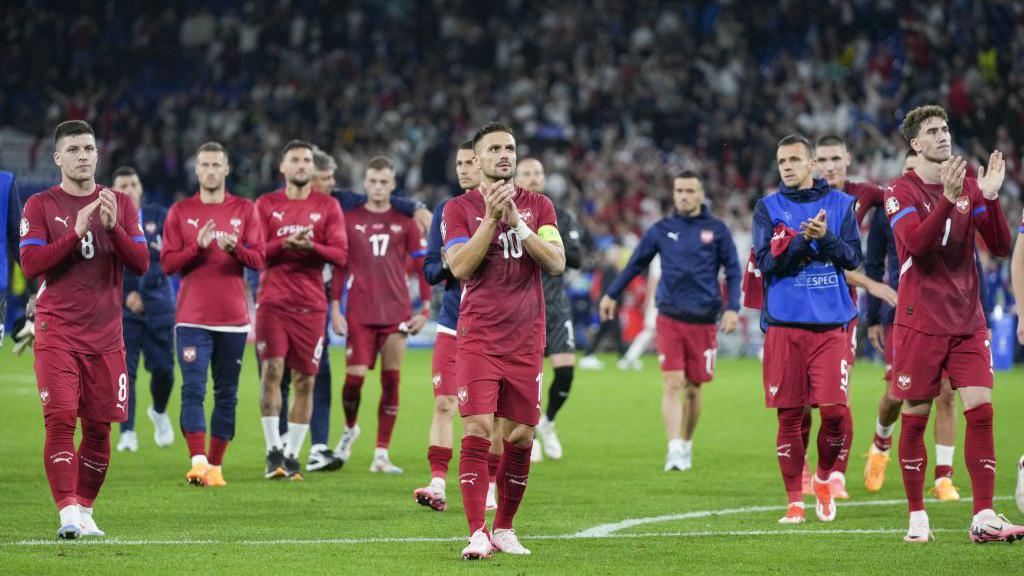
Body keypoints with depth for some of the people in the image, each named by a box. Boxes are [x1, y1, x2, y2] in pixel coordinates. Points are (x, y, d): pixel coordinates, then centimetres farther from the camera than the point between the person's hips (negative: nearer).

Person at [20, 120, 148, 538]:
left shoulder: (120, 204, 10)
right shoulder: (40, 206, 2)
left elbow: (140, 264, 2)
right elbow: (30, 265, -9)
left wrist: (113, 227, -15)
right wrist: (76, 232, -18)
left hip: (105, 335, 3)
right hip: (57, 334, -3)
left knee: (99, 427, 3)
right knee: (60, 421, -15)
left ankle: (85, 509, 17)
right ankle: (68, 513, -18)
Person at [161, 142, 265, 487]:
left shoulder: (245, 210, 7)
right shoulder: (180, 211, 6)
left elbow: (258, 260, 1)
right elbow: (168, 263, 2)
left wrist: (234, 248, -19)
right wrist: (198, 246, -15)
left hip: (232, 318, 1)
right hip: (192, 316, -1)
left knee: (226, 394, 4)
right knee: (193, 390, -14)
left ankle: (216, 464, 11)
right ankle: (198, 462, -22)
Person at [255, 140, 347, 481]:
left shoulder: (328, 207, 8)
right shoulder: (266, 205, 8)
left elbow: (341, 255, 1)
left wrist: (312, 247, -18)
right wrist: (285, 244, -17)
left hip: (311, 305, 1)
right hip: (273, 302, -1)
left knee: (304, 380, 0)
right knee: (272, 370, -13)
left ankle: (292, 456, 8)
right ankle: (273, 451, -7)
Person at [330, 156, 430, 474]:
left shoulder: (405, 222, 7)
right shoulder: (349, 219, 5)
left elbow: (423, 265, 8)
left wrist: (425, 309, 1)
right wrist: (335, 307, -1)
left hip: (396, 313, 1)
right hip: (359, 313, -1)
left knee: (391, 380, -1)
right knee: (355, 375, -9)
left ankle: (381, 455, 2)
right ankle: (350, 429, 22)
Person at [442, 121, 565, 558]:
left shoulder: (538, 207, 10)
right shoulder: (459, 209, 4)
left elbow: (556, 263, -2)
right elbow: (460, 267, -10)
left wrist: (517, 222, -12)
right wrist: (491, 217, -16)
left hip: (526, 340, 3)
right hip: (477, 338, -3)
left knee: (521, 437, 4)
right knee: (477, 431, -14)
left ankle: (504, 529, 18)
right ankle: (477, 535, -15)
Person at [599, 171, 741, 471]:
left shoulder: (717, 230, 3)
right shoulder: (661, 229, 6)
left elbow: (732, 271, 5)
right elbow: (636, 264, 17)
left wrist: (732, 308, -7)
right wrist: (611, 294, 20)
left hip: (703, 320, 0)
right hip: (670, 319, 0)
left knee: (693, 389, 8)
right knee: (672, 385, -12)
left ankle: (686, 445, 25)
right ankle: (674, 450, -17)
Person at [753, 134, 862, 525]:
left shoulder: (840, 204, 9)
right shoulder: (768, 208, 7)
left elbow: (853, 258, 2)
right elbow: (766, 262, -4)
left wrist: (825, 237, -15)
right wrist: (805, 239, -16)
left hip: (830, 324, 0)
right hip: (784, 325, 0)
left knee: (835, 411, -8)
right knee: (790, 416, 1)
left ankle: (823, 478, 18)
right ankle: (795, 502, 9)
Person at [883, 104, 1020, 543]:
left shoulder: (969, 187, 10)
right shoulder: (902, 191, -3)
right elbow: (915, 243, -21)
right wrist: (948, 197, -30)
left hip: (967, 321, 3)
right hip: (920, 322, -3)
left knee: (981, 410, -7)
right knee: (916, 417, 1)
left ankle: (984, 518, -7)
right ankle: (916, 516, 12)